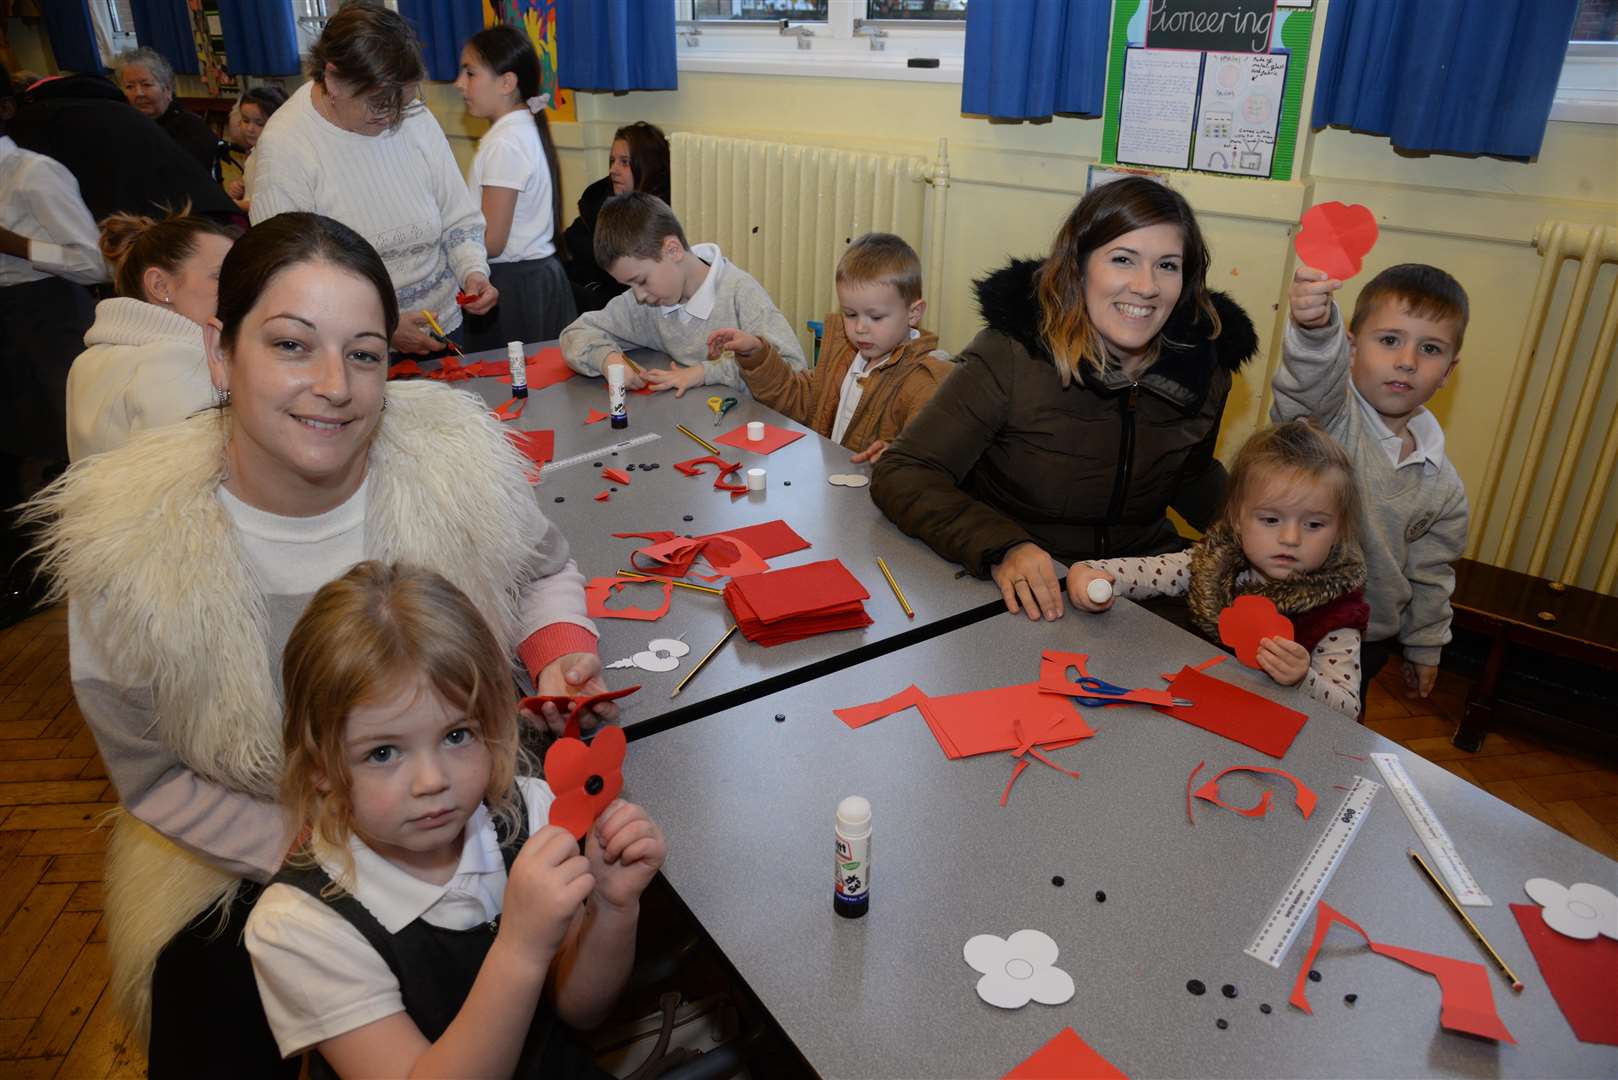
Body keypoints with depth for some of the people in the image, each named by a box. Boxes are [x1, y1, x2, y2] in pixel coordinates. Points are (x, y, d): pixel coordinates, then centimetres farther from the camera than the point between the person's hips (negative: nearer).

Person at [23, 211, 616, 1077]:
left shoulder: (456, 459, -20)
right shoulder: (129, 549, -21)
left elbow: (541, 571, 2)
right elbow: (154, 776, -7)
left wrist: (558, 652, -19)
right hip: (248, 866, 0)